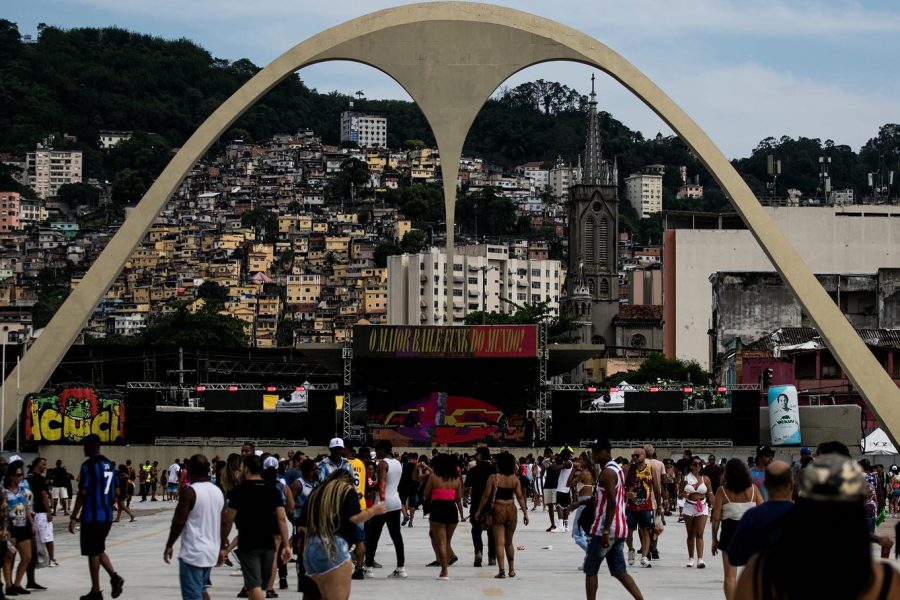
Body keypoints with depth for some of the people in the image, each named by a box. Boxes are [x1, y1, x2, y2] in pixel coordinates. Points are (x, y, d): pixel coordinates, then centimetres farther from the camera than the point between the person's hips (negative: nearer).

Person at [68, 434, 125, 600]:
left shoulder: (88, 465, -13)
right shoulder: (109, 465, 11)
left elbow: (82, 493, -16)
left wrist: (74, 517, -13)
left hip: (92, 517, -8)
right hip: (107, 516, 8)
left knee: (93, 553, 1)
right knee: (99, 550, 19)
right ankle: (115, 577, 0)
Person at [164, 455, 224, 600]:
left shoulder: (189, 492, -14)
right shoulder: (218, 492, 8)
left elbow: (178, 522, -15)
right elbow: (223, 523, 14)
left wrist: (169, 545, -3)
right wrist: (221, 548, 24)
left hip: (192, 554, -7)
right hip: (211, 552, 7)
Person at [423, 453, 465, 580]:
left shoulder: (433, 477, -5)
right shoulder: (456, 479, 5)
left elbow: (426, 494, -2)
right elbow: (459, 499, 7)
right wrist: (461, 514, 16)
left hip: (437, 509, -4)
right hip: (452, 509, 4)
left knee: (441, 542, -1)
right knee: (448, 542, 16)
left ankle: (444, 572, -6)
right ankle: (445, 569, 20)